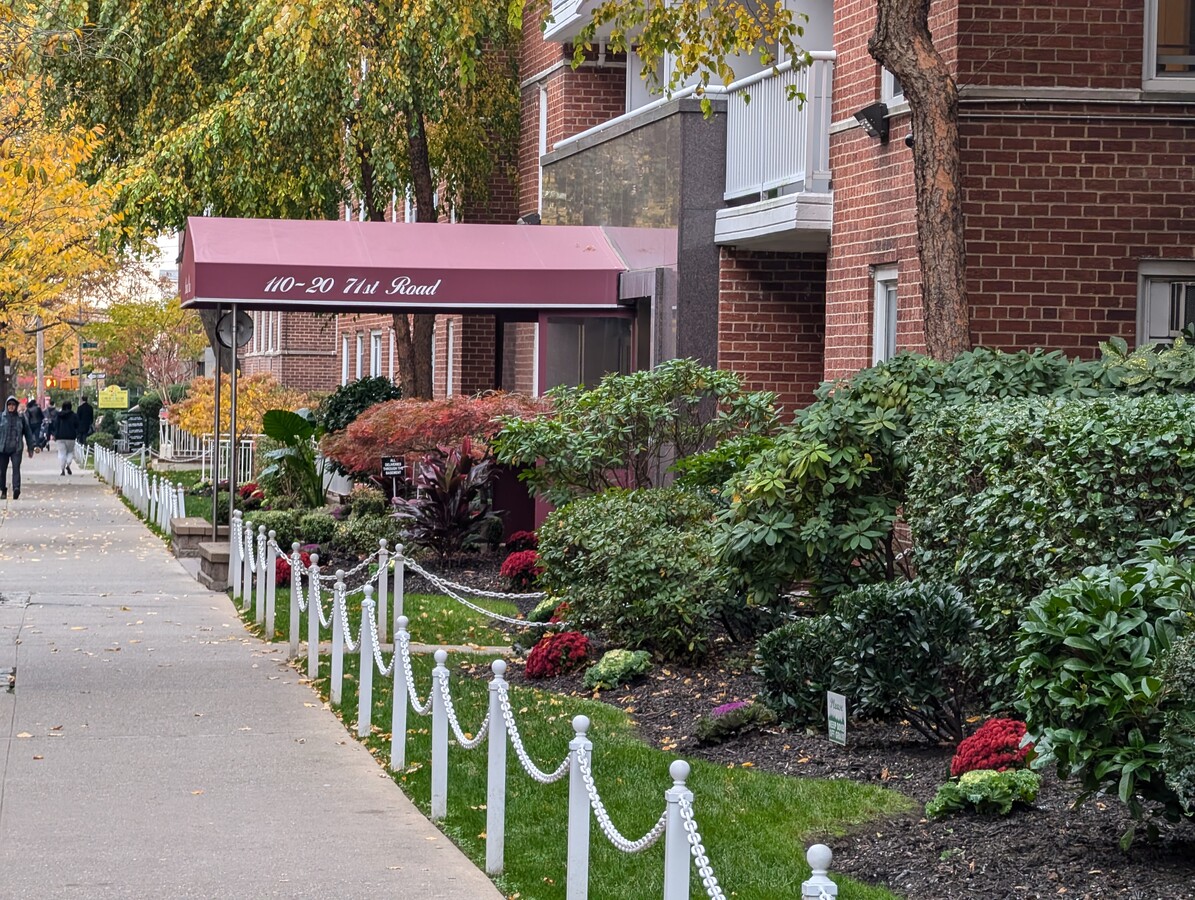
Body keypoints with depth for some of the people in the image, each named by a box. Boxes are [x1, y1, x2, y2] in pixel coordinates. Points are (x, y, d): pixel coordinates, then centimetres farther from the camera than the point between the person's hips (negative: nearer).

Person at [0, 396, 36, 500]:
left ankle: (16, 488, -27)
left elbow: (28, 433, 12)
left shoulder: (21, 418, 6)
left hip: (16, 449, -1)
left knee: (16, 468, -16)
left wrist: (30, 448, 11)